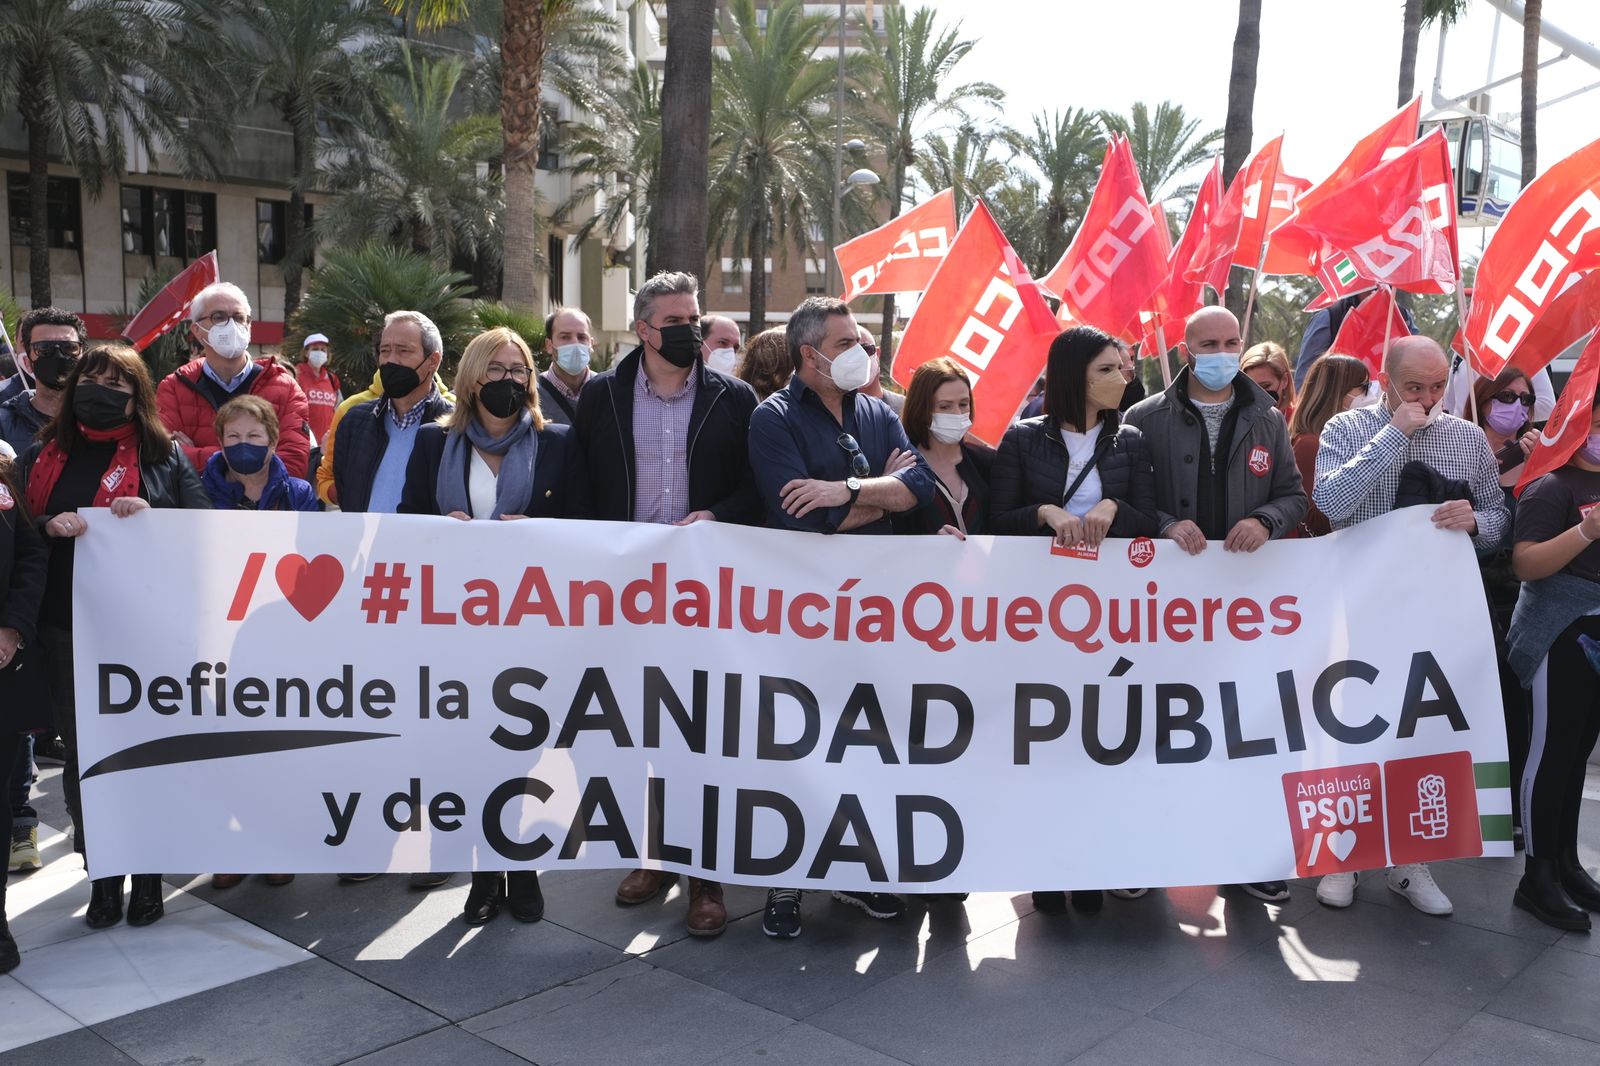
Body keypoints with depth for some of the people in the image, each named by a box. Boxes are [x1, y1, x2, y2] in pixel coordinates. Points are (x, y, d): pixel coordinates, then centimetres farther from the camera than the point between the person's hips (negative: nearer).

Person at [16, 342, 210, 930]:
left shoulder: (165, 456, 6)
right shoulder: (43, 458, 12)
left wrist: (153, 515, -18)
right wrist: (48, 526, -13)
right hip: (68, 632, 2)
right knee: (83, 755, 7)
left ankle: (147, 879, 16)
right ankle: (102, 878, 18)